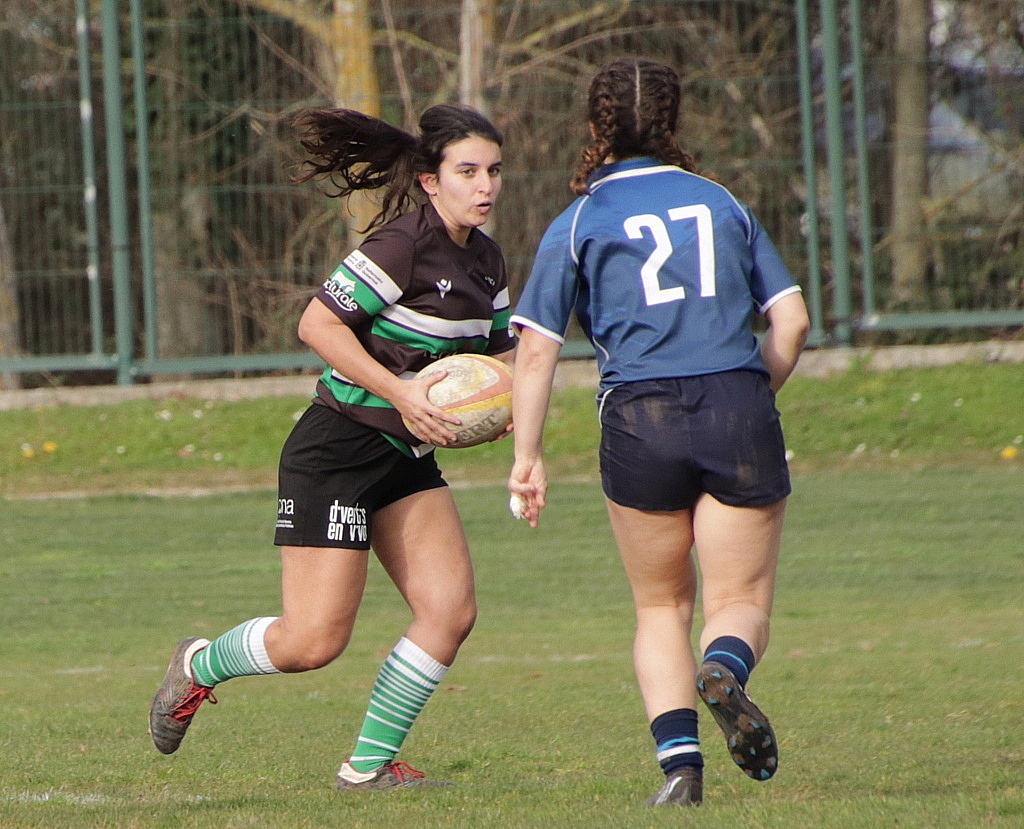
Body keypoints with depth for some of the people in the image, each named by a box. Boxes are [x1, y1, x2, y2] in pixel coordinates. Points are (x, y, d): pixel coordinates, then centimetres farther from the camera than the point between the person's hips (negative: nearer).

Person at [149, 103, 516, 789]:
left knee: (451, 610, -6)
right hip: (337, 449, -8)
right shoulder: (405, 242, -18)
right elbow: (318, 324, -20)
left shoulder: (485, 260, 8)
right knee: (313, 643, -9)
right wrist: (400, 391, -25)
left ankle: (370, 764, 7)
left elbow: (500, 354, 21)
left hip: (407, 456, 8)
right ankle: (200, 666, 21)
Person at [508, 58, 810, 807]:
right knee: (741, 600, 8)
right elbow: (792, 318, 11)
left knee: (661, 606, 16)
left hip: (640, 419, -1)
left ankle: (680, 759, -3)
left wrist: (528, 458, 4)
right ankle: (726, 668, -28)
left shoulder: (578, 224, 8)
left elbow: (536, 350, 1)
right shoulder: (723, 203, 15)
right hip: (738, 408, 1)